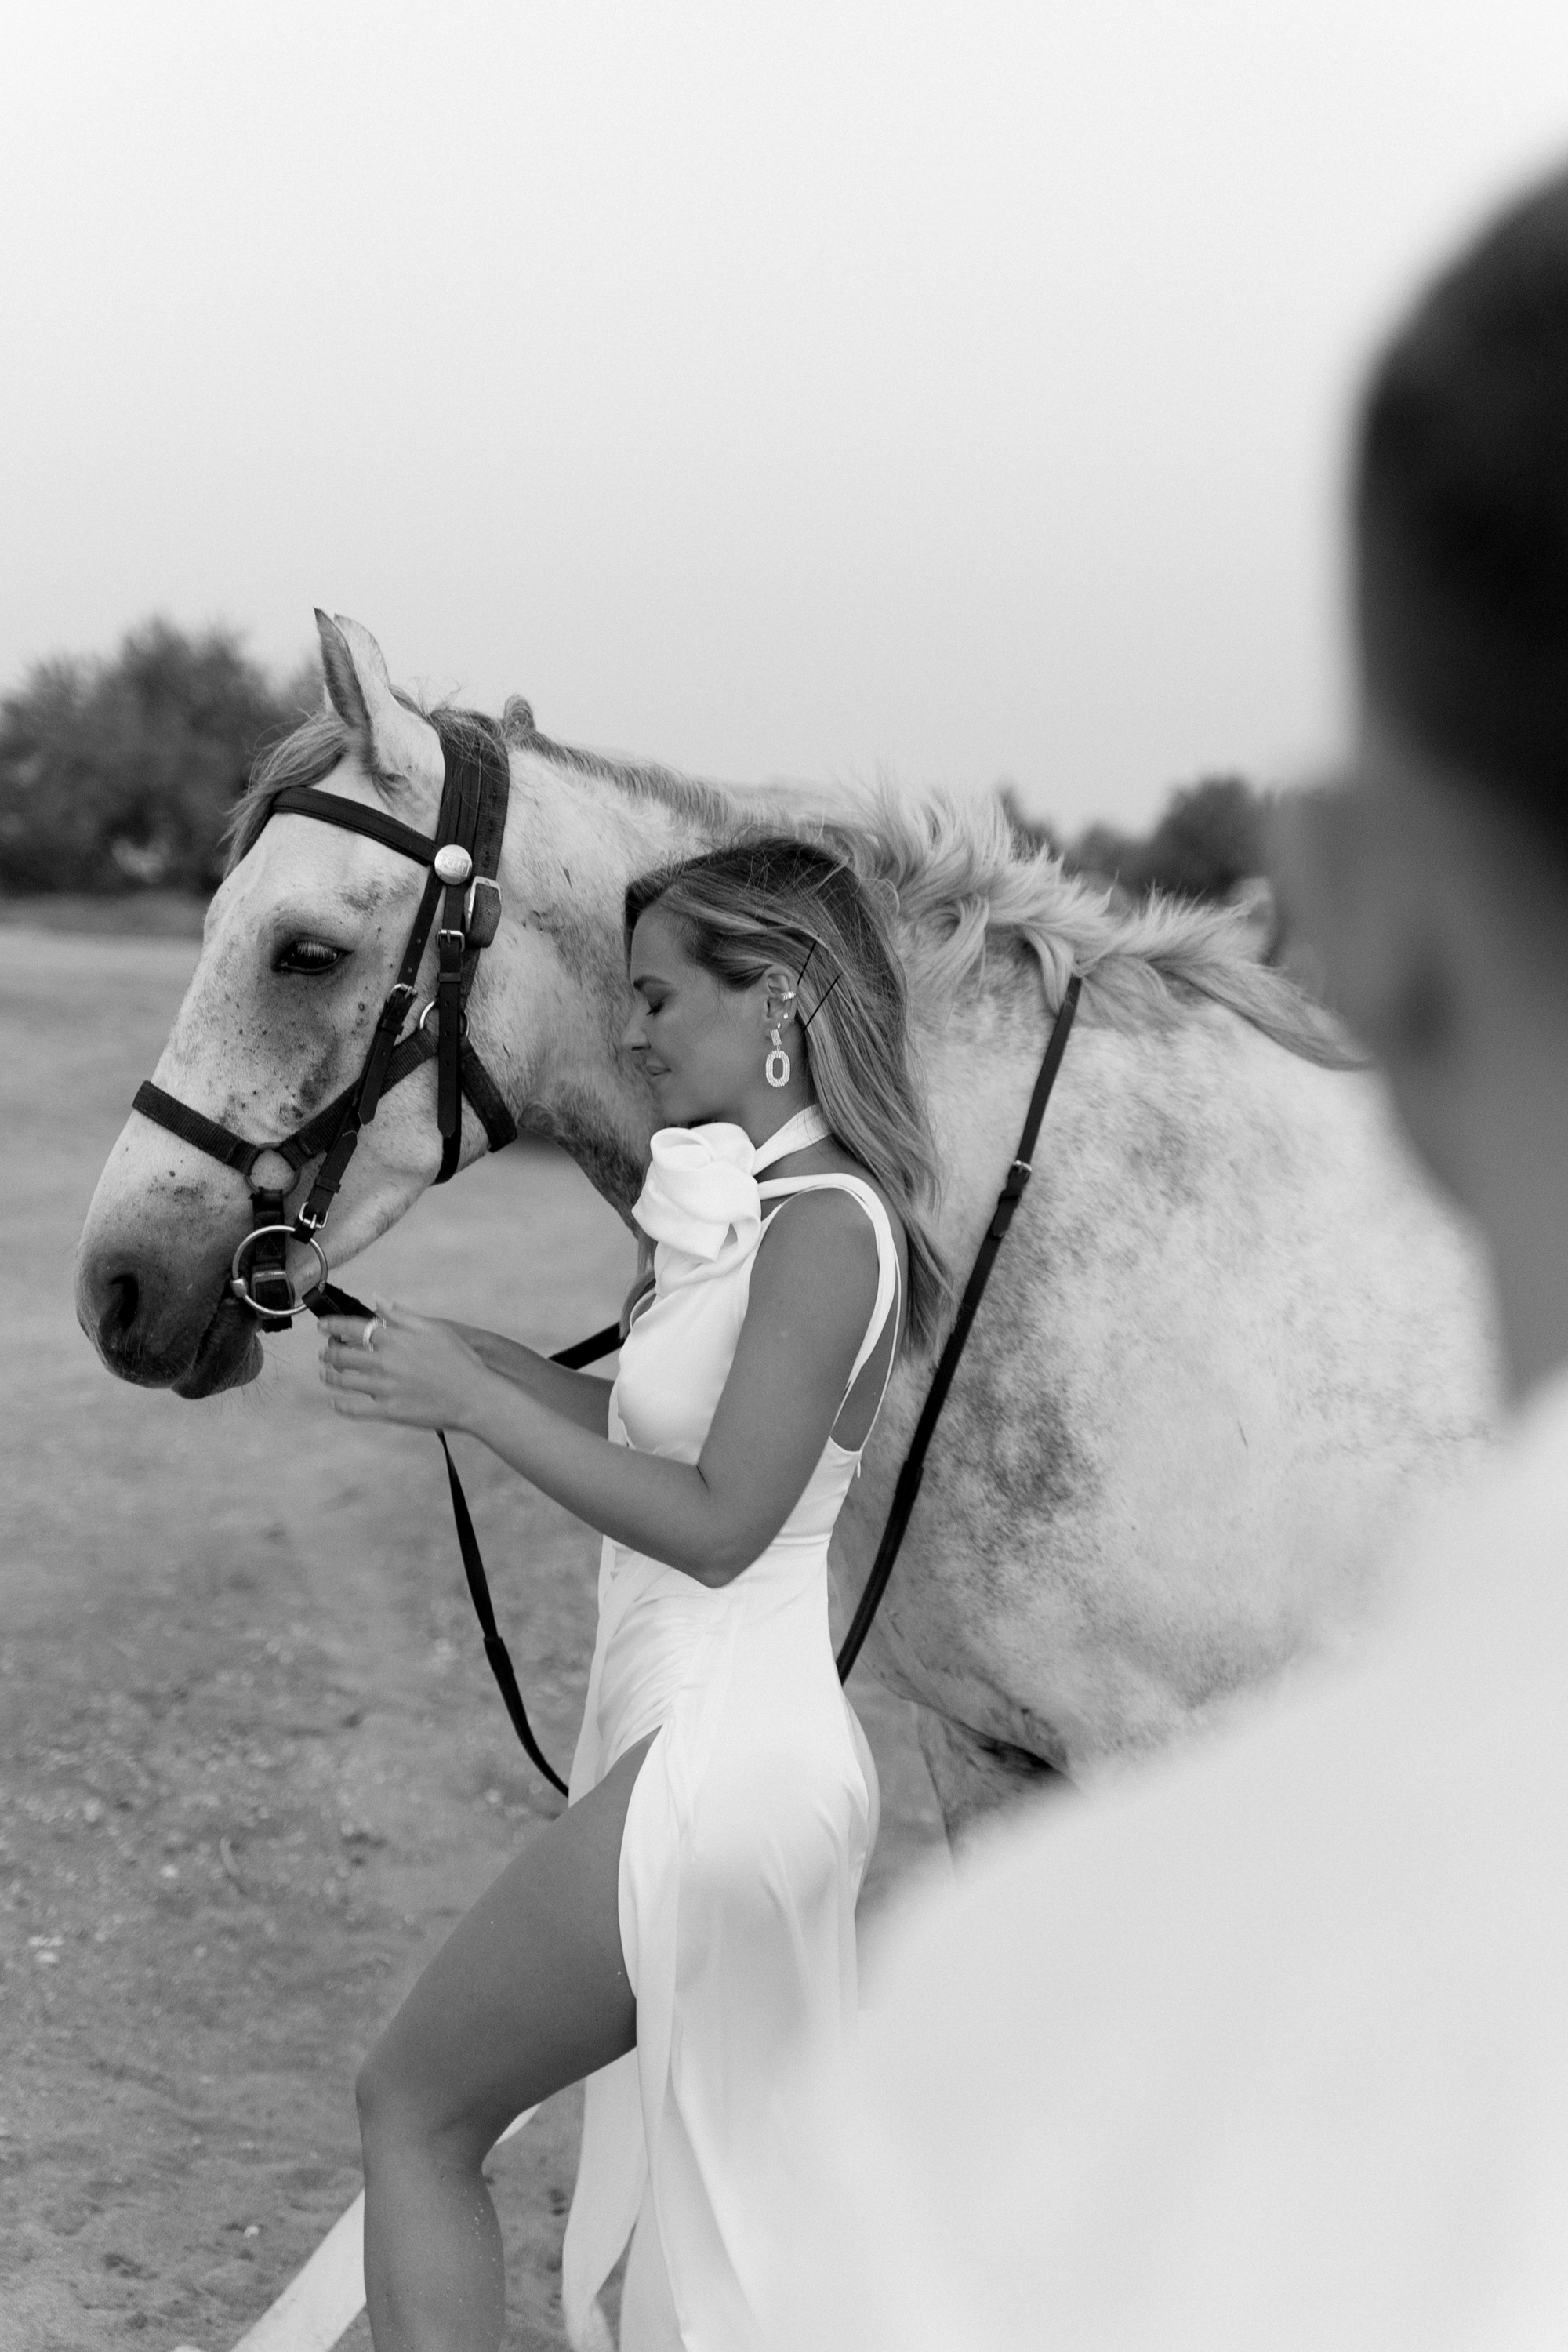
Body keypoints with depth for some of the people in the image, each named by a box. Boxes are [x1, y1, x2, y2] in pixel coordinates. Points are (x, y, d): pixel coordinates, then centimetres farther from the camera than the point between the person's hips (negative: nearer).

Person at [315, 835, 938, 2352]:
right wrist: (462, 1354, 7)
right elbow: (662, 1430, 16)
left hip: (715, 1761, -10)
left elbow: (716, 1523, -22)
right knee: (734, 2195, 18)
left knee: (412, 2109, 3)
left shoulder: (826, 1229, -18)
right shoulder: (768, 1207, 11)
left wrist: (474, 1404, -18)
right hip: (742, 1753, 10)